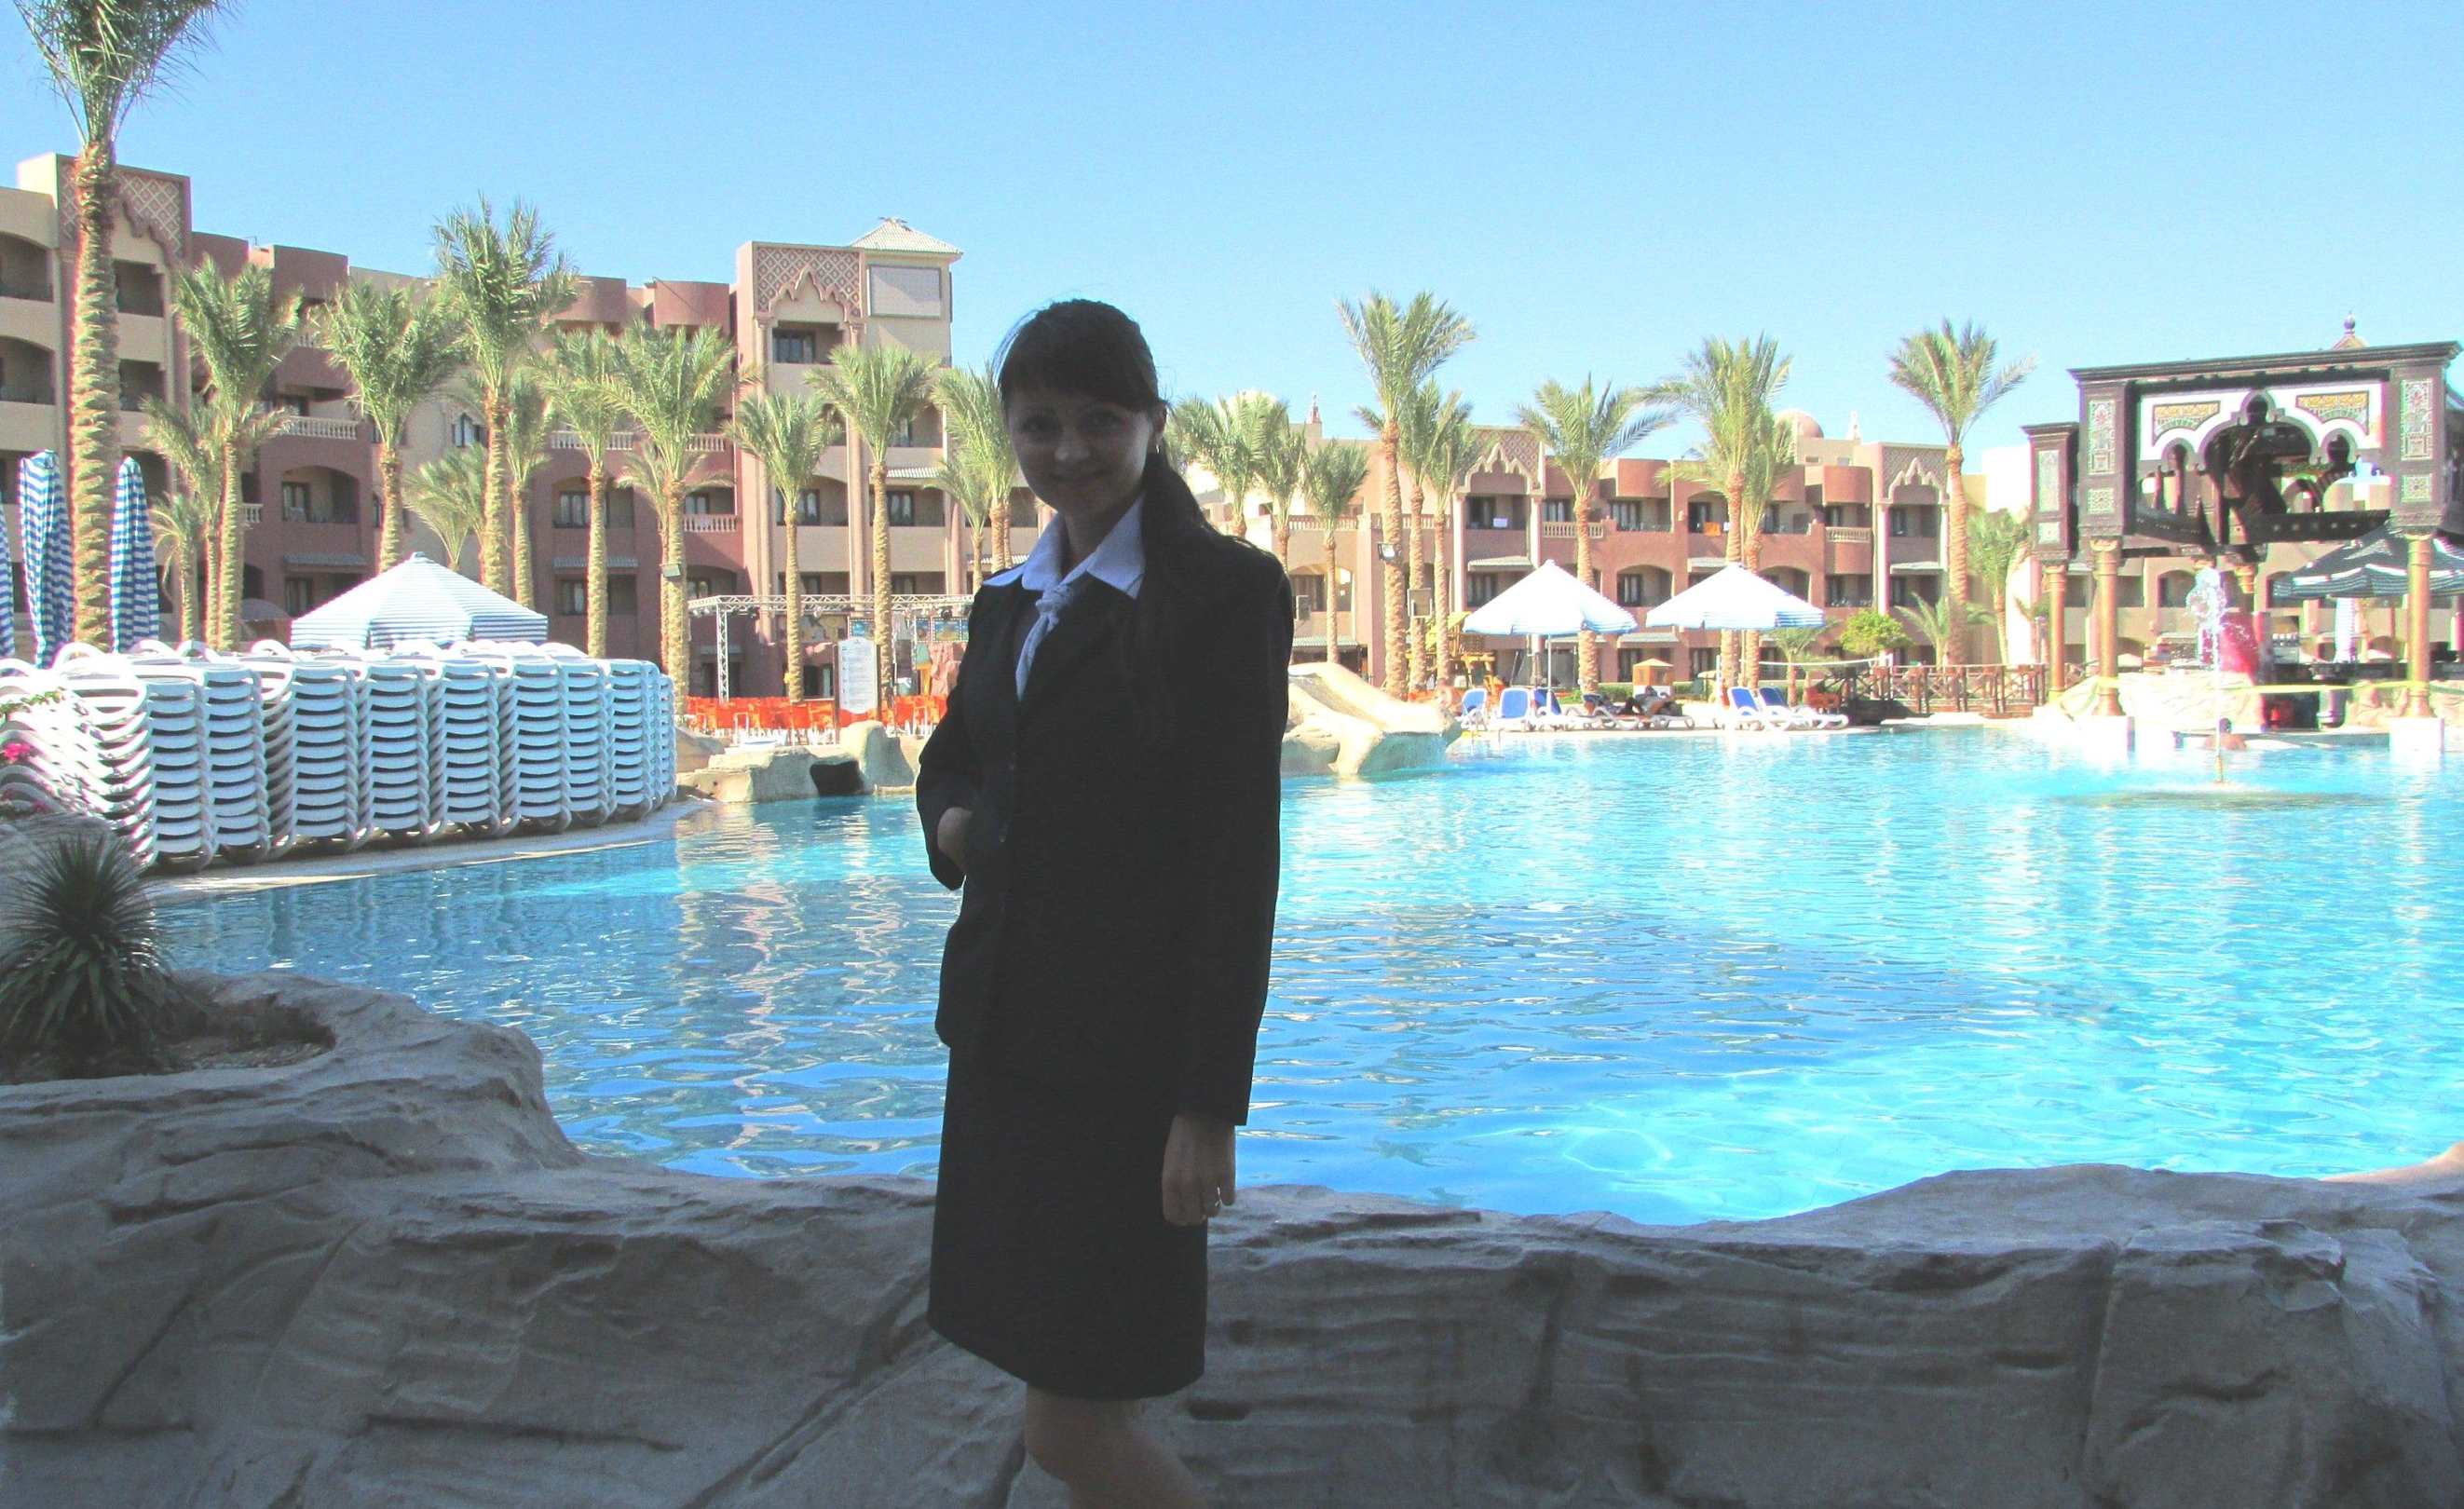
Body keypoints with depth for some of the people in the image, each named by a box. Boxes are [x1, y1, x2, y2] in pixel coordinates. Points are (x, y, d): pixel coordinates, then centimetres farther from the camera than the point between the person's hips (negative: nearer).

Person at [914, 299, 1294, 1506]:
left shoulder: (1226, 589, -10)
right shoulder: (1008, 600, 13)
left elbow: (1242, 853, -14)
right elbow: (948, 761, 27)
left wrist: (1210, 1102, -17)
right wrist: (955, 822, 2)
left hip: (1127, 1046, -7)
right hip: (1002, 1031, 7)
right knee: (1068, 1403, 14)